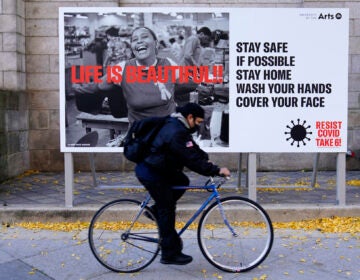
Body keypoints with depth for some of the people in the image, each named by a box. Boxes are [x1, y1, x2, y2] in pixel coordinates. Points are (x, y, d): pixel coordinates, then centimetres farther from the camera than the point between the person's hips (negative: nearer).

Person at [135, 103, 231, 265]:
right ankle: (170, 254, 8)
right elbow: (192, 159, -26)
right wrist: (216, 171, -22)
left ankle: (156, 210, 20)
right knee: (167, 210, -2)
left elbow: (194, 150, 15)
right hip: (150, 173, -10)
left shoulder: (178, 126, 9)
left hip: (154, 168, 10)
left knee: (182, 181, 18)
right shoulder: (176, 133, -24)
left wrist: (207, 160, 0)